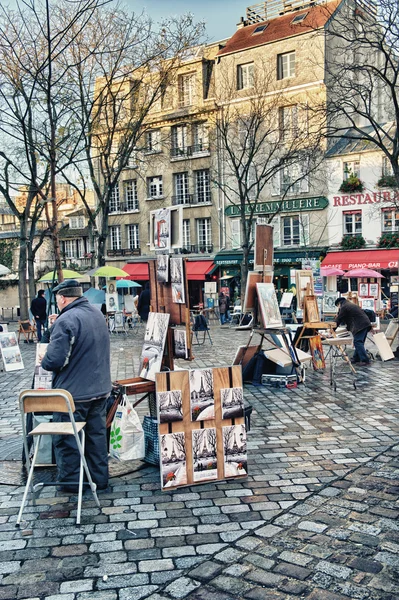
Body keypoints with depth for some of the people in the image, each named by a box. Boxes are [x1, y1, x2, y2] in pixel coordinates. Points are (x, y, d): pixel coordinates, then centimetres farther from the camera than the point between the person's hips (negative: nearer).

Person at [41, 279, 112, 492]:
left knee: (67, 439, 8)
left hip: (73, 393, -8)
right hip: (100, 389, 8)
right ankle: (99, 478, 25)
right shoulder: (97, 314, 6)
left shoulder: (66, 321, -21)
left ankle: (70, 482, 18)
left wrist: (44, 361, -3)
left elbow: (55, 360, -26)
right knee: (97, 434, 16)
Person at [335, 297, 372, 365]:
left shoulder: (344, 307, -3)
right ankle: (356, 358, 19)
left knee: (358, 342, -11)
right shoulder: (351, 305, 27)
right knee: (359, 342, 14)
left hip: (360, 325, -10)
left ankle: (365, 360, -16)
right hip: (365, 323, 10)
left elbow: (338, 319, 0)